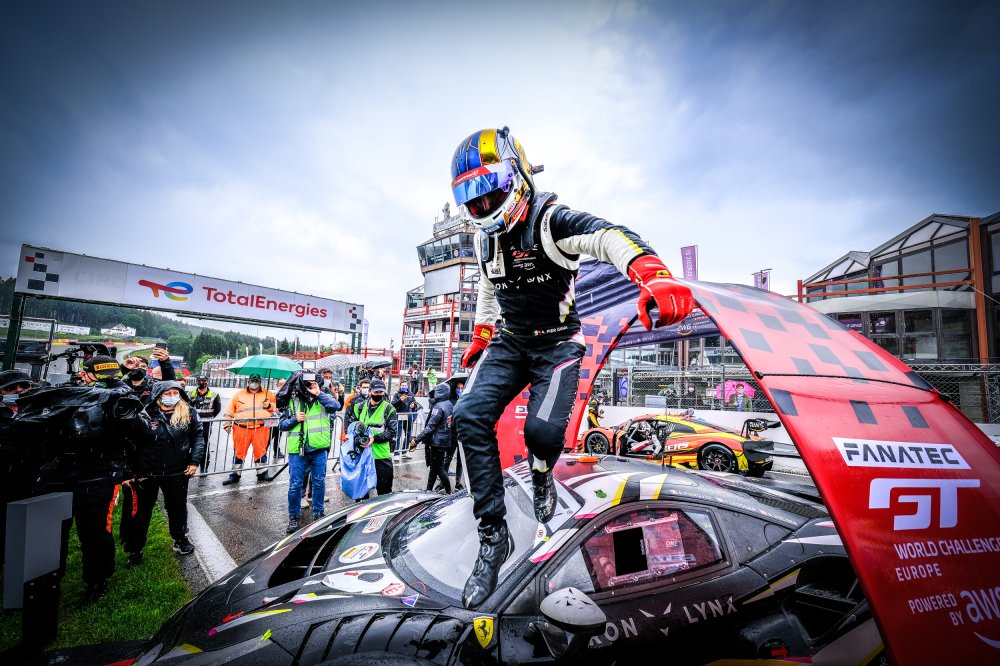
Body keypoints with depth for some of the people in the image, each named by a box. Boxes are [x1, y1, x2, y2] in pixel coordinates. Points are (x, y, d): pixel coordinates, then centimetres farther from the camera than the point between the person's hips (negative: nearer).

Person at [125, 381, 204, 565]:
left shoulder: (189, 413, -7)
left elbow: (198, 436, 0)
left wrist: (195, 461, -9)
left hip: (177, 472, 2)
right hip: (147, 472, -1)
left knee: (178, 507, 18)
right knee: (142, 510, 13)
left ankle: (180, 539, 40)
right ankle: (135, 549, 32)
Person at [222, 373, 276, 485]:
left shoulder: (268, 394, 12)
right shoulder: (239, 394, 13)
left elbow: (275, 407, 17)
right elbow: (230, 411, 14)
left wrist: (270, 406, -3)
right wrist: (227, 423, 5)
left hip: (261, 428, 0)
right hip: (241, 428, 1)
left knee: (261, 451, 3)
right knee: (239, 452, 6)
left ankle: (262, 473, 16)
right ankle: (235, 474, 18)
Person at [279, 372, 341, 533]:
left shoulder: (323, 398, 3)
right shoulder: (292, 401, 5)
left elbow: (336, 405, -19)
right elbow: (282, 424, 8)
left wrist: (318, 394, -18)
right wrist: (295, 419, -10)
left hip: (319, 448, 0)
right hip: (297, 448, 0)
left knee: (319, 482, 10)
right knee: (295, 484, 6)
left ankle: (318, 514, 27)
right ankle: (293, 517, 24)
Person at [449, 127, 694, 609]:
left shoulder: (550, 220, -15)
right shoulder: (485, 238, 7)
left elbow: (609, 238, -34)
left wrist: (654, 277, -55)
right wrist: (479, 340, 26)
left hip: (557, 343, -5)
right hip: (509, 341, 6)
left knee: (543, 429, -24)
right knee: (470, 414, -16)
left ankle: (541, 474, 17)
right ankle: (493, 536, -5)